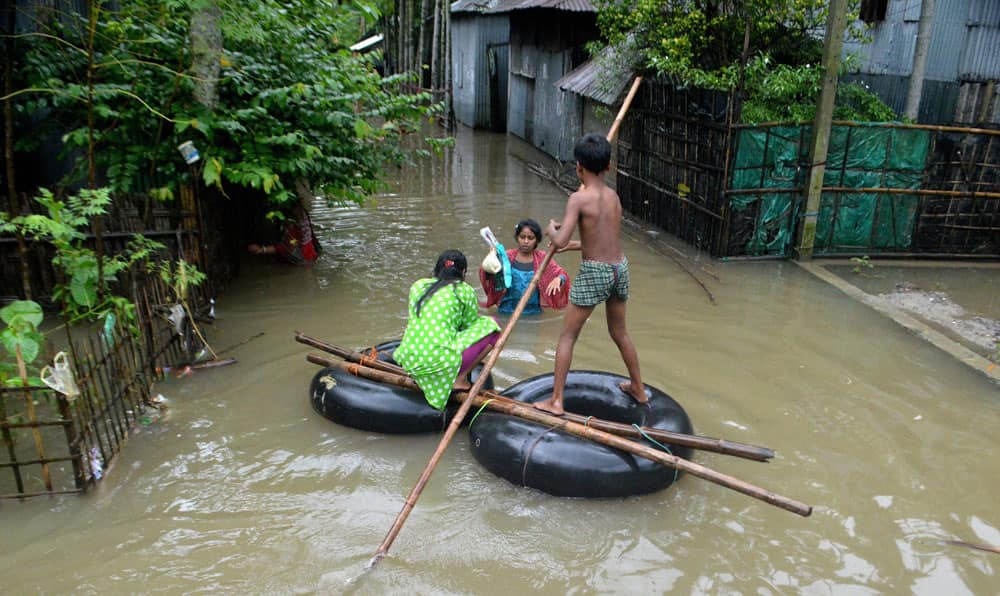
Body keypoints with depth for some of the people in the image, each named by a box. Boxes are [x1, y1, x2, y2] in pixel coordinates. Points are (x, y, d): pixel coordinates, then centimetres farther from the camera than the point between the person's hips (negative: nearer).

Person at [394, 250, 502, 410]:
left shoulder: (417, 286, 15)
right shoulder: (465, 290, 3)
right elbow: (471, 325, 15)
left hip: (408, 360, 6)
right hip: (441, 360, -6)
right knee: (491, 326, 10)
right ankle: (460, 378, 4)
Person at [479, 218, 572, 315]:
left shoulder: (542, 258, 4)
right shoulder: (507, 257, 2)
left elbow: (561, 274, 1)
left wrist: (558, 279, -22)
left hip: (533, 311, 1)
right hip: (507, 312, -1)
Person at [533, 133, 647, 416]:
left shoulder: (578, 198, -13)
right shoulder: (613, 196, 7)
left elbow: (560, 242, -20)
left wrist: (551, 229, 1)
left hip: (594, 272, -6)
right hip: (620, 267, 7)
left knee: (567, 336, 5)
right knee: (620, 332, 24)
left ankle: (556, 401, 7)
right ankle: (639, 389, 38)